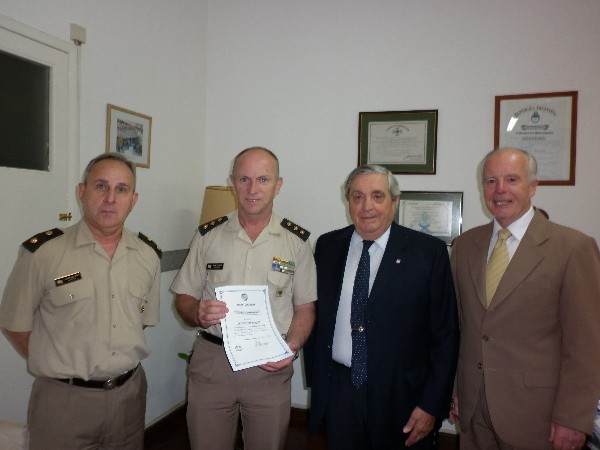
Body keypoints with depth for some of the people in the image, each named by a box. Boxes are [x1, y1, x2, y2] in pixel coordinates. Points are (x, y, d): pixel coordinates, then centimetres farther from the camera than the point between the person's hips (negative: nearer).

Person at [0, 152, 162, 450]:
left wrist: (115, 366, 4)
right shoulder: (43, 252, -12)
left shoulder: (149, 255, 0)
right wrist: (60, 367, -3)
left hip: (129, 393, 4)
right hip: (63, 400, -3)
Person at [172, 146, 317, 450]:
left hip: (271, 367, 0)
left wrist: (291, 348, -14)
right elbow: (184, 299, 5)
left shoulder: (297, 241, -2)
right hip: (211, 361, 1)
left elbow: (305, 308, 3)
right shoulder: (208, 236, 0)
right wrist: (198, 313, -16)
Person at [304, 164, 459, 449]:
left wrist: (432, 405, -8)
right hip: (337, 392, 3)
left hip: (401, 396, -2)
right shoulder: (327, 246, 2)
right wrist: (315, 379, 6)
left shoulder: (429, 252, -8)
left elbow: (445, 335, -6)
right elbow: (315, 316, 7)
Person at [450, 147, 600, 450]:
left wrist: (573, 420, -10)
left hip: (535, 414, -3)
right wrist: (452, 389, 8)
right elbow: (458, 324, 7)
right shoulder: (465, 245, 3)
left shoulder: (574, 248, -11)